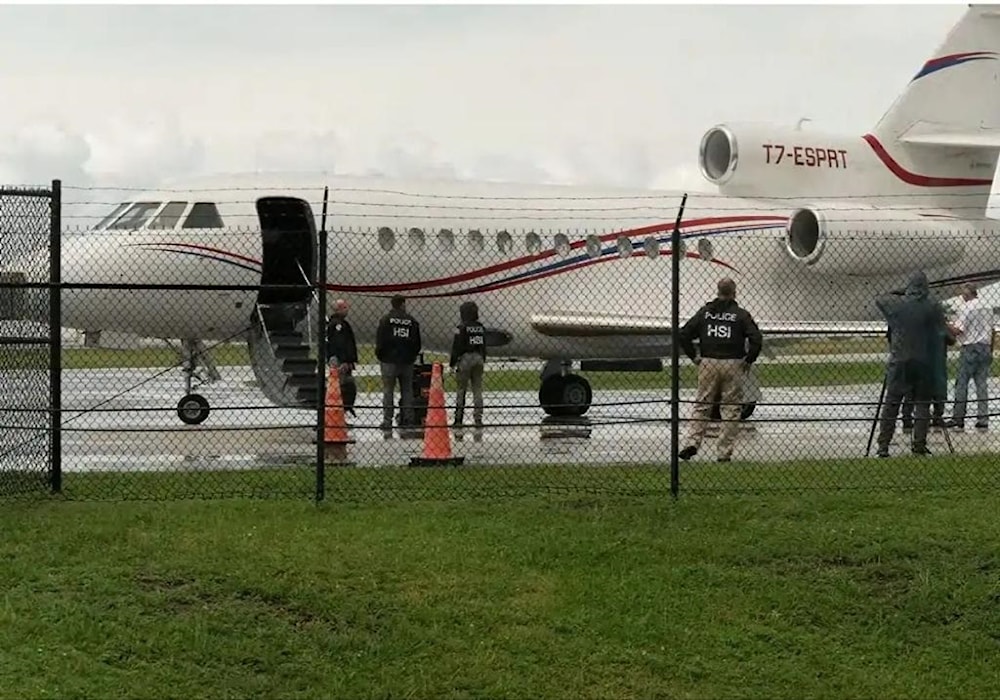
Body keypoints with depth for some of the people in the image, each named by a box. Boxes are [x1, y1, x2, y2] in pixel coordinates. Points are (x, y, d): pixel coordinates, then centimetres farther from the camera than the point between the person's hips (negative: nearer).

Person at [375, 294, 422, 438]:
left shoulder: (385, 320, -5)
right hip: (407, 362, 2)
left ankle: (387, 425, -4)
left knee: (388, 392, 0)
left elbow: (380, 341, -6)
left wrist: (380, 356, 10)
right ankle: (408, 422, 6)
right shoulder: (412, 321, 2)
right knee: (407, 391, 8)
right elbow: (417, 344, 5)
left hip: (389, 361, -2)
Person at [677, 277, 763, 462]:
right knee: (731, 408, 5)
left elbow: (683, 335, 3)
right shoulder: (741, 314, -2)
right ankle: (724, 452, 3)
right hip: (733, 364, -2)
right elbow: (756, 339, -11)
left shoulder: (705, 312, 6)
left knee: (702, 405, 10)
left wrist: (694, 357, 11)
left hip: (708, 364, 2)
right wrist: (748, 360, 1)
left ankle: (692, 442, -6)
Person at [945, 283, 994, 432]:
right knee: (982, 384, 8)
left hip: (970, 348, -6)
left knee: (961, 383, 0)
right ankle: (983, 420, 5)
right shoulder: (988, 308, 11)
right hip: (985, 348, 7)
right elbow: (992, 331, 15)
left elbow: (958, 331, -15)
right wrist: (990, 352, 20)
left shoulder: (967, 307, -11)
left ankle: (958, 419, 0)